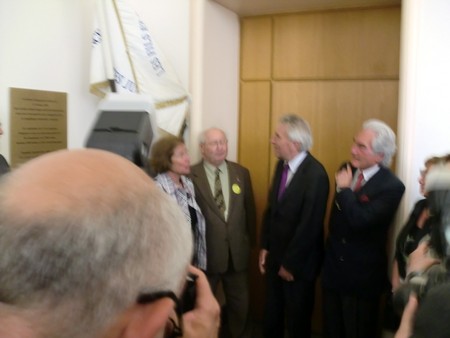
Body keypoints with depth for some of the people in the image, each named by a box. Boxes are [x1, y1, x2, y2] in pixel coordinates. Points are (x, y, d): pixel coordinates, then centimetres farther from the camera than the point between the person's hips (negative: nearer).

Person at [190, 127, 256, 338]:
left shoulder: (241, 173, 2)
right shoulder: (191, 175, -11)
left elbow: (250, 209, 8)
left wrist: (250, 241, 9)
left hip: (237, 251, 4)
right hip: (206, 252, -3)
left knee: (240, 302, 18)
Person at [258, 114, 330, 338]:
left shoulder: (315, 174, -23)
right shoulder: (282, 164, 1)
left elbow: (310, 225, -22)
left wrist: (290, 263, -14)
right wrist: (265, 247, 4)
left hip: (298, 262, -6)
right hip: (275, 255, 6)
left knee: (297, 320, 15)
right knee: (272, 315, 20)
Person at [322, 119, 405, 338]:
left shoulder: (392, 187, -20)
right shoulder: (346, 170, 0)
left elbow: (360, 220, -33)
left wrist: (344, 189, -21)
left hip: (363, 275, -6)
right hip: (333, 268, 6)